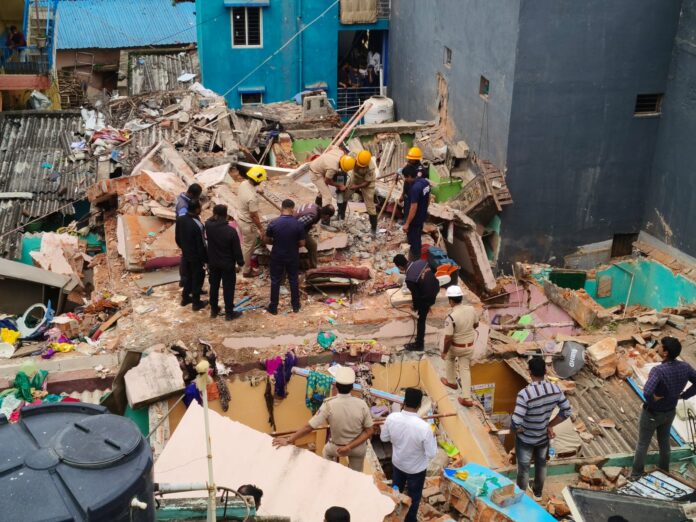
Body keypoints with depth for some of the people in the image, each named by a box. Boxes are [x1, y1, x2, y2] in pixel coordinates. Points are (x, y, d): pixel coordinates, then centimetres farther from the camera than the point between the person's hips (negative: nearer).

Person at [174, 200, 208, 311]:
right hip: (196, 256, -7)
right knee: (197, 279, 11)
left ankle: (185, 298, 38)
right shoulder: (197, 225, -30)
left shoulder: (180, 219, -8)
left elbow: (177, 238, 5)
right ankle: (196, 303, 22)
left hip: (185, 254, 7)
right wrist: (206, 258, -10)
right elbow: (201, 245, -23)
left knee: (187, 276, 24)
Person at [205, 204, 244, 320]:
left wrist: (215, 216, 3)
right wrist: (240, 262, -1)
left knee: (214, 286, 19)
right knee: (228, 288, 7)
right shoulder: (231, 231, -23)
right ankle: (229, 313, 15)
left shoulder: (209, 227, -14)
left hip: (213, 263, 4)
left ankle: (214, 310, 30)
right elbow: (237, 249, -14)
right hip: (228, 264, -4)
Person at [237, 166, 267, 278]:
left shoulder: (243, 183, -10)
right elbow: (254, 216, -27)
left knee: (244, 244, 29)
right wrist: (261, 228, -14)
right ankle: (247, 271, 28)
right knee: (248, 247, 11)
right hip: (248, 224, -9)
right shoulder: (252, 197, -37)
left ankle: (245, 262, 51)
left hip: (240, 218, 9)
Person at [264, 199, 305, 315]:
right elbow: (302, 243, -8)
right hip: (293, 257, 0)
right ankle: (295, 306, 27)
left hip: (277, 256, 0)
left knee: (275, 281, 12)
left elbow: (266, 240, -5)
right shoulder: (298, 224, -15)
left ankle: (273, 307, 21)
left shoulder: (273, 223, -15)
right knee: (294, 280, 17)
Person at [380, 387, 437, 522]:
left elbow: (384, 438, -6)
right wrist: (432, 437, -8)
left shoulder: (391, 418, -25)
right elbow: (431, 453, -24)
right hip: (416, 468, -4)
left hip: (397, 463, 4)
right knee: (414, 497, 23)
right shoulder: (424, 427, -36)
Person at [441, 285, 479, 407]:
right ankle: (467, 398, 11)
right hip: (469, 345, 4)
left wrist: (444, 352, -10)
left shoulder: (451, 317, -30)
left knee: (450, 358, 30)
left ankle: (451, 381, 47)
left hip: (456, 346, -4)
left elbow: (448, 338, -25)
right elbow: (476, 325, 7)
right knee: (465, 369, 13)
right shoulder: (471, 309, -11)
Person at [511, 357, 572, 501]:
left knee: (523, 468, 18)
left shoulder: (525, 394, -34)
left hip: (525, 439, -5)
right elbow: (566, 411, -5)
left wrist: (519, 429, -13)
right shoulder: (555, 389, -17)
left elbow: (516, 423, -35)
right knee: (541, 465, 28)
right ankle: (537, 493, 50)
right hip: (543, 437, 5)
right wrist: (549, 425, 2)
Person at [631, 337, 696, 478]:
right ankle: (664, 467, 51)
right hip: (670, 412, 5)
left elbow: (647, 392, -53)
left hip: (652, 413, -5)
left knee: (643, 443, 18)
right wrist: (682, 396, -2)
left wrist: (652, 400, -30)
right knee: (664, 440, 31)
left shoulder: (658, 370, -39)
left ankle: (636, 472, 35)